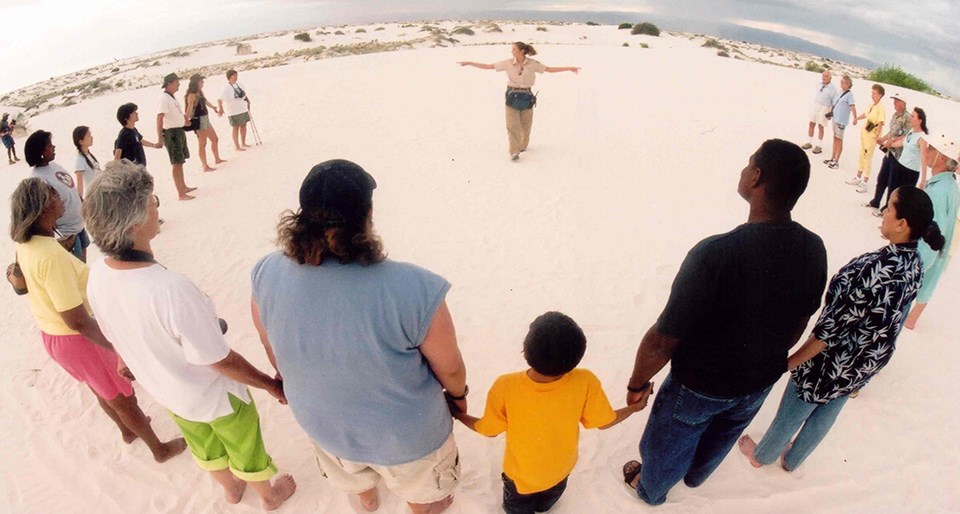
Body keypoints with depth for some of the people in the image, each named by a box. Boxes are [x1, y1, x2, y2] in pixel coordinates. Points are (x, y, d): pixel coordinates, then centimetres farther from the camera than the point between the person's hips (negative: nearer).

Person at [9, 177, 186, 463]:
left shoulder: (24, 244, -6)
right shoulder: (50, 256, -35)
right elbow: (77, 321, -33)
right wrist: (120, 349, -28)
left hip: (52, 335, 9)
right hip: (76, 339, -9)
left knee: (102, 389, 31)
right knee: (124, 397, 11)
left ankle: (127, 430, 55)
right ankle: (160, 450, 30)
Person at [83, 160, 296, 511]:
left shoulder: (97, 277, -19)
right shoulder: (172, 290, -42)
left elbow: (117, 336, 1)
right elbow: (221, 362, -29)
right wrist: (273, 384, -15)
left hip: (166, 392, 6)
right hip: (214, 396, -6)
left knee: (203, 444, 32)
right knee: (245, 446, 24)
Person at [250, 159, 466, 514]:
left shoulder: (267, 274, -24)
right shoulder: (414, 289, -38)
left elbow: (273, 349, -4)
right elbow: (449, 367, -21)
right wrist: (458, 394, 3)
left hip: (321, 419, 5)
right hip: (405, 432, -4)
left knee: (353, 475, 40)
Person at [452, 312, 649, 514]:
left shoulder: (506, 387, -40)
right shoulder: (586, 383, -36)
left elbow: (489, 430, -20)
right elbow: (604, 422, -16)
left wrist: (458, 414, -1)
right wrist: (635, 406, 3)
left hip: (521, 473, -3)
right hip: (561, 468, 3)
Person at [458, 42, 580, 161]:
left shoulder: (532, 63, -5)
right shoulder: (508, 63, -4)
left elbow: (550, 69, -1)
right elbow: (488, 66, -2)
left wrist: (569, 68, -6)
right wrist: (469, 63, -6)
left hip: (526, 97, 0)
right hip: (512, 96, 0)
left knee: (525, 124, 10)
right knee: (512, 125, -8)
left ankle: (522, 145, 34)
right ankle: (514, 152, -4)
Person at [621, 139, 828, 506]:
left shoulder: (715, 254, -38)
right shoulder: (814, 250, -17)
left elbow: (663, 341, -30)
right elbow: (799, 324, 1)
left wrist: (637, 384, -12)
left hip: (700, 386, -5)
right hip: (761, 382, 6)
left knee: (667, 445, 25)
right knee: (721, 437, 34)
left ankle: (649, 489, 54)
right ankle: (695, 475, 63)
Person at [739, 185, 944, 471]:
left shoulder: (876, 268, -34)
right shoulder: (915, 265, -8)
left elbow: (835, 325, -29)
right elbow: (891, 316, 4)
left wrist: (790, 362, -20)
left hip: (837, 360, -7)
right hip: (870, 361, 8)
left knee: (792, 413, 18)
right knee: (826, 413, 27)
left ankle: (761, 455, 43)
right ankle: (792, 459, 50)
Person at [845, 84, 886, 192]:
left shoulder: (881, 108, -19)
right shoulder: (871, 105, 5)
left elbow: (881, 123, -24)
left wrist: (877, 137, -29)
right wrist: (857, 118, 40)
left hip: (872, 136, -8)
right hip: (864, 133, 8)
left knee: (868, 158, -2)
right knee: (862, 155, 18)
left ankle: (864, 183, 5)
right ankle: (858, 178, 31)